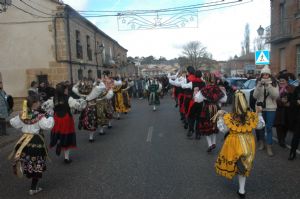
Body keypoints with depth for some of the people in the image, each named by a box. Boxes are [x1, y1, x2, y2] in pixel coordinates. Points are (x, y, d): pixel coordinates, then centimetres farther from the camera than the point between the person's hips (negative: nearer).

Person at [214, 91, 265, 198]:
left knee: (233, 163, 23)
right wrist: (259, 113, 14)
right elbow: (260, 125, 5)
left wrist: (220, 117, -3)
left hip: (234, 143, -3)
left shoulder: (229, 117, -19)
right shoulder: (252, 115, -10)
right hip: (247, 143, 3)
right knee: (243, 166, 17)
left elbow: (223, 129, -9)